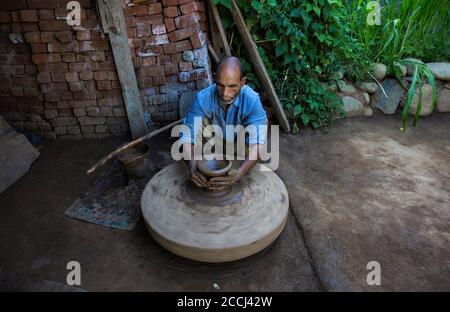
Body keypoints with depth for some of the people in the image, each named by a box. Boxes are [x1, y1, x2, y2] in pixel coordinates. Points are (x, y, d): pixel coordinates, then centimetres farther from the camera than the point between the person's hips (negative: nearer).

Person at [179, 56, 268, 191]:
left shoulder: (252, 100, -33)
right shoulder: (203, 98, -30)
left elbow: (257, 143, -40)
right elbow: (187, 136, -34)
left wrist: (239, 174, -57)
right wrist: (192, 167, -53)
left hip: (239, 145, 0)